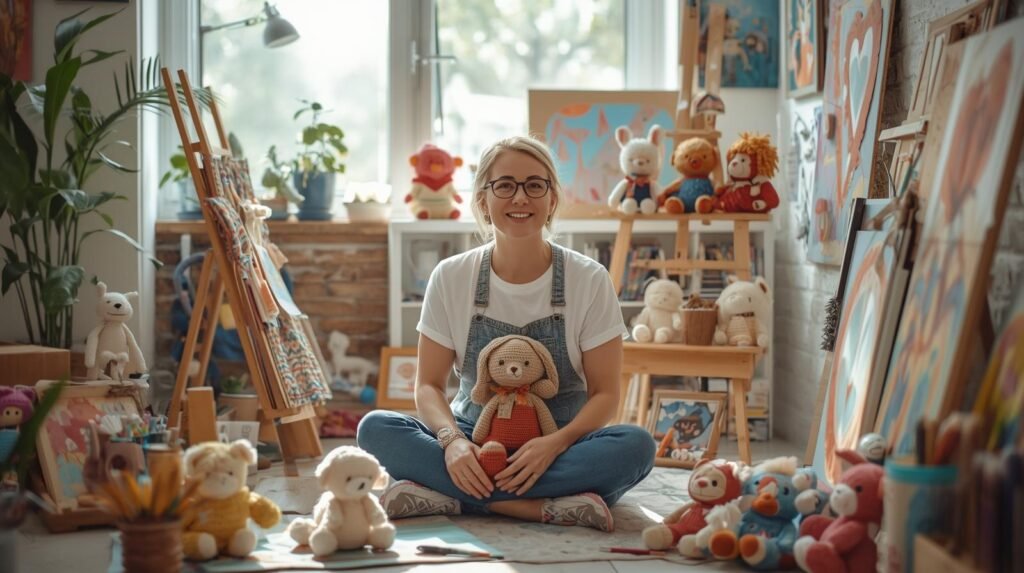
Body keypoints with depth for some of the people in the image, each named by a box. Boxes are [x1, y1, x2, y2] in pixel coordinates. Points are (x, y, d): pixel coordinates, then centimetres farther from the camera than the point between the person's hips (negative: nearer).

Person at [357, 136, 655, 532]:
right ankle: (547, 507, -32)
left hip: (559, 444, -1)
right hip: (474, 441, 1)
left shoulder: (589, 280, -4)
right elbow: (429, 384, 0)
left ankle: (444, 496, -31)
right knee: (375, 428, -25)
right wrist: (452, 439, -22)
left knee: (636, 446, -32)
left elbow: (604, 393, -5)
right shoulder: (451, 277, 0)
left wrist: (555, 443, -25)